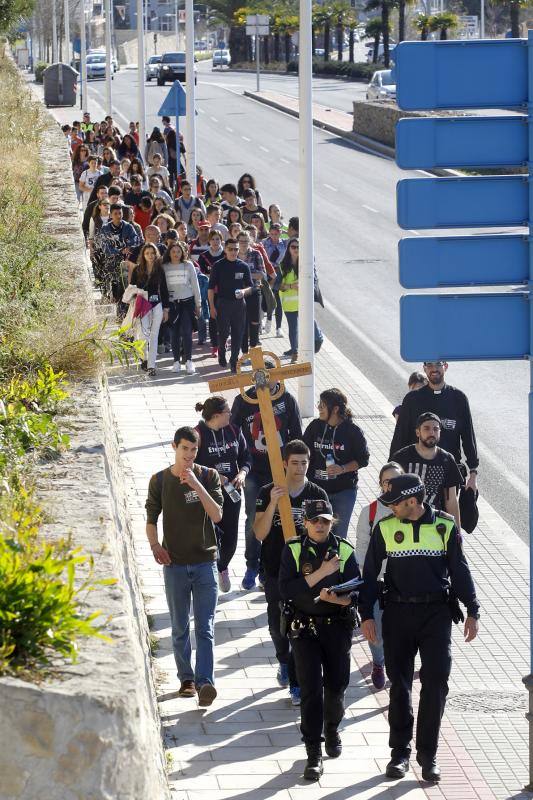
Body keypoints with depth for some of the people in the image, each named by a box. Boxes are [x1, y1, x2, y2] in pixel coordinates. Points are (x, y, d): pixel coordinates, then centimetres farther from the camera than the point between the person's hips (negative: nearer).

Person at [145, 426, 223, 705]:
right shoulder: (160, 480, 1)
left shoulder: (208, 476, -1)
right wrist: (155, 546, -12)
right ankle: (186, 678, 20)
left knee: (205, 627, -8)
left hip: (205, 561, -1)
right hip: (175, 564, 1)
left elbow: (217, 515, -12)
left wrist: (196, 485, -21)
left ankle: (204, 682, -16)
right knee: (180, 627, 9)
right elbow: (151, 520, 6)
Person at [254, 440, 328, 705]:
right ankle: (285, 662, 43)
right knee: (277, 624, 15)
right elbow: (260, 533, -11)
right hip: (275, 571, 1)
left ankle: (297, 683, 1)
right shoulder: (268, 493, -4)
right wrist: (272, 504, -24)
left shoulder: (317, 495, -3)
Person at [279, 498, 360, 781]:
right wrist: (321, 573, -18)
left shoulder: (344, 551, 1)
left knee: (337, 685, 8)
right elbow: (286, 591, -13)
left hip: (338, 627, 2)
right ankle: (313, 752, -4)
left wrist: (335, 598, -25)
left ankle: (332, 730, 38)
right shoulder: (293, 550, -2)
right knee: (310, 688, -7)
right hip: (305, 627, -1)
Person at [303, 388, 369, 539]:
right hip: (317, 488, 3)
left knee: (338, 533, 2)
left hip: (344, 491, -3)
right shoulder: (315, 426, 1)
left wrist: (342, 469, -18)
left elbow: (363, 459, -4)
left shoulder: (352, 431, -8)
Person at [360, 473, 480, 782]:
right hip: (398, 614, 1)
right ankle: (400, 751, 14)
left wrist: (472, 612, 3)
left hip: (436, 614, -1)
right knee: (400, 684, 4)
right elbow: (370, 573, 6)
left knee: (436, 683, -5)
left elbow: (460, 570, 5)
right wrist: (366, 615, 2)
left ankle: (428, 754, 4)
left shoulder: (445, 526, -2)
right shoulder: (385, 528, 0)